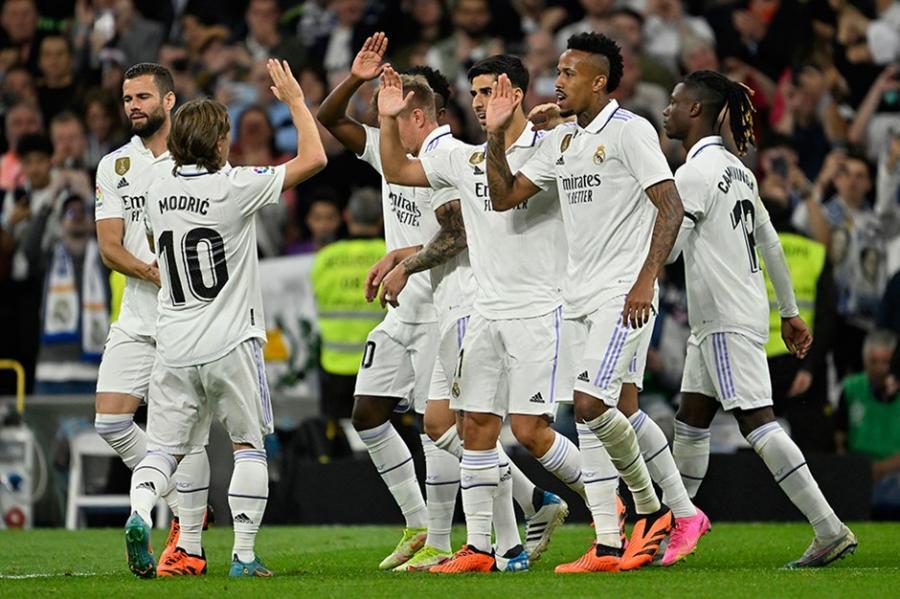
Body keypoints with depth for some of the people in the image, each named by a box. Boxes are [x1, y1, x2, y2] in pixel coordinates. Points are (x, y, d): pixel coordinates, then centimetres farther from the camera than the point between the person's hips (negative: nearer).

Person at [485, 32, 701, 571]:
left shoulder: (630, 131, -9)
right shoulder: (562, 142, 16)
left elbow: (671, 206, -15)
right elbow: (505, 197, 17)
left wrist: (645, 280, -22)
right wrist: (496, 136, 3)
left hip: (625, 296, -8)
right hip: (580, 296, 8)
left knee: (590, 404, -16)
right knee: (621, 413, 7)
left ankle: (650, 507, 2)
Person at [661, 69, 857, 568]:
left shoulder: (694, 174, -14)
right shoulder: (736, 169, 15)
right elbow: (770, 244, 18)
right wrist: (790, 312, 23)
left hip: (727, 321, -10)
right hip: (714, 321, 10)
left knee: (757, 423, -12)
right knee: (690, 423, 13)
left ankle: (830, 531, -17)